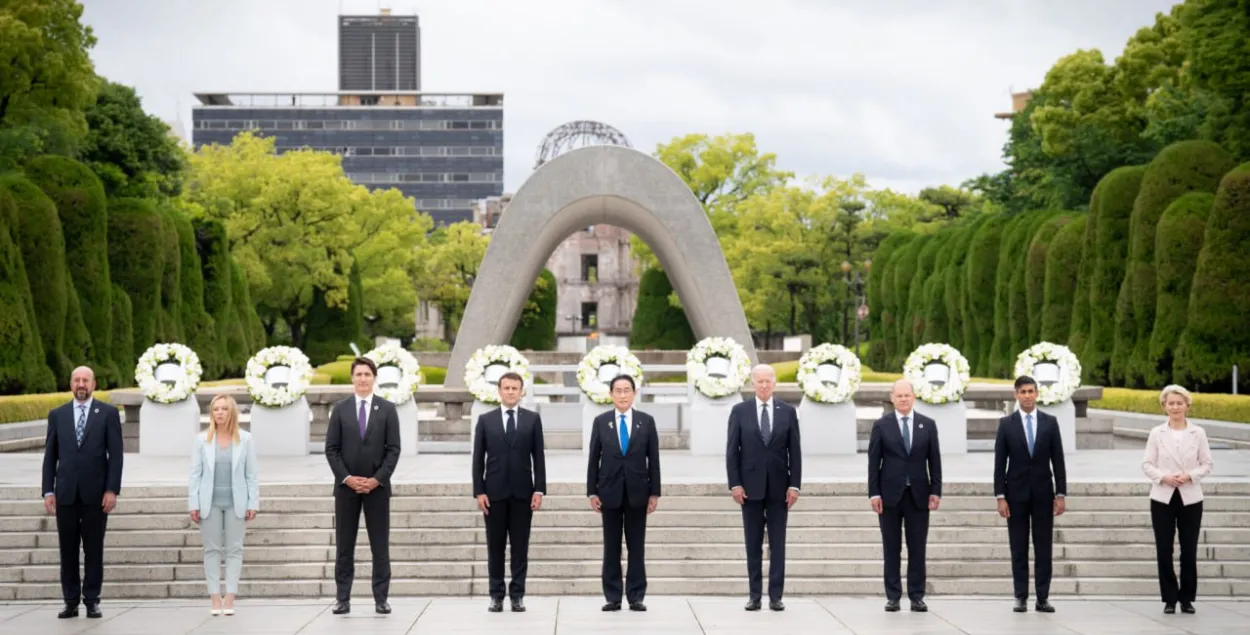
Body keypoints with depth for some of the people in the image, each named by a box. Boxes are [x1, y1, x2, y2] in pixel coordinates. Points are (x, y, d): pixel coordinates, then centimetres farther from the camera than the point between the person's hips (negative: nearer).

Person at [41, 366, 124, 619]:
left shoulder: (108, 413, 2)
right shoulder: (57, 415, 9)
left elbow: (115, 454, -2)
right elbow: (50, 455, 8)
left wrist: (112, 490, -9)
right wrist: (48, 491, 1)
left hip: (95, 493, -2)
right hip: (66, 493, 2)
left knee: (94, 550, 3)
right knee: (68, 550, 4)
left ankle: (92, 601, 9)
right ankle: (71, 602, 9)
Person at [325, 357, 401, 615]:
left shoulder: (387, 409, 2)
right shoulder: (340, 409, 5)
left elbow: (393, 449, -2)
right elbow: (331, 449, 2)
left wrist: (377, 479, -11)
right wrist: (347, 478, -10)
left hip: (377, 486, -1)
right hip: (346, 486, 1)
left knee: (380, 545, 2)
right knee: (344, 545, 3)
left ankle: (381, 599, 6)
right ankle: (343, 599, 7)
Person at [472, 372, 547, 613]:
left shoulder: (532, 419, 5)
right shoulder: (485, 419, 5)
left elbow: (538, 457, 3)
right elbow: (478, 459, 3)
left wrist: (539, 489, -5)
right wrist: (479, 491, -5)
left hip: (522, 492, 0)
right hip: (494, 491, 0)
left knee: (520, 546, 2)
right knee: (495, 546, 3)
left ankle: (518, 594, 6)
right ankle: (496, 595, 8)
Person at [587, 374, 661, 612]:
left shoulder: (646, 421, 2)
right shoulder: (601, 421, 3)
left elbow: (653, 458, 2)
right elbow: (594, 458, 3)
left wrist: (654, 492, -2)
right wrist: (592, 491, -2)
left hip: (637, 491, 0)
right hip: (610, 491, 0)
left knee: (636, 546, 3)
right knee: (611, 547, 3)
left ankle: (636, 597, 7)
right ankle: (613, 597, 7)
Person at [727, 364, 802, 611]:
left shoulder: (788, 411, 3)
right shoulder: (740, 411, 1)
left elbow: (794, 451, 3)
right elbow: (732, 451, 0)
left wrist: (794, 485, -4)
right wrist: (735, 484, -7)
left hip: (779, 486, 0)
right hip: (750, 485, 0)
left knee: (777, 544, 2)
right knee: (753, 544, 4)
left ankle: (775, 595, 5)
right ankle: (755, 595, 9)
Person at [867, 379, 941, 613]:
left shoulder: (928, 425, 6)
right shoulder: (881, 425, 2)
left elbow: (934, 460, 6)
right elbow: (873, 461, 0)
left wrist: (935, 491, -1)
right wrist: (874, 493, -6)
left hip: (918, 494, 1)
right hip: (890, 494, -1)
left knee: (917, 548, 2)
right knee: (892, 548, 3)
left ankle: (917, 596, 7)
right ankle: (893, 596, 8)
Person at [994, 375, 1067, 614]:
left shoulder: (1050, 422, 3)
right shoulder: (1006, 423, 0)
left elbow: (1058, 461, 3)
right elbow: (1000, 463, -1)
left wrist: (1061, 494, -2)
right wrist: (1000, 496, -7)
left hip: (1043, 493, 1)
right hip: (1016, 493, -1)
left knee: (1043, 548, 1)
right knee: (1019, 549, 2)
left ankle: (1042, 598, 5)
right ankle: (1021, 597, 7)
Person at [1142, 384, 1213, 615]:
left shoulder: (1198, 433, 2)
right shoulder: (1156, 433, 1)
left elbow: (1207, 464, 3)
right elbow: (1147, 464, 2)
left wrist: (1190, 476, -14)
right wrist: (1163, 477, -15)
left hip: (1190, 498, 0)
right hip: (1162, 498, 0)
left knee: (1189, 551, 2)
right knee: (1164, 551, 0)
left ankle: (1187, 598, 15)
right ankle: (1170, 598, 11)